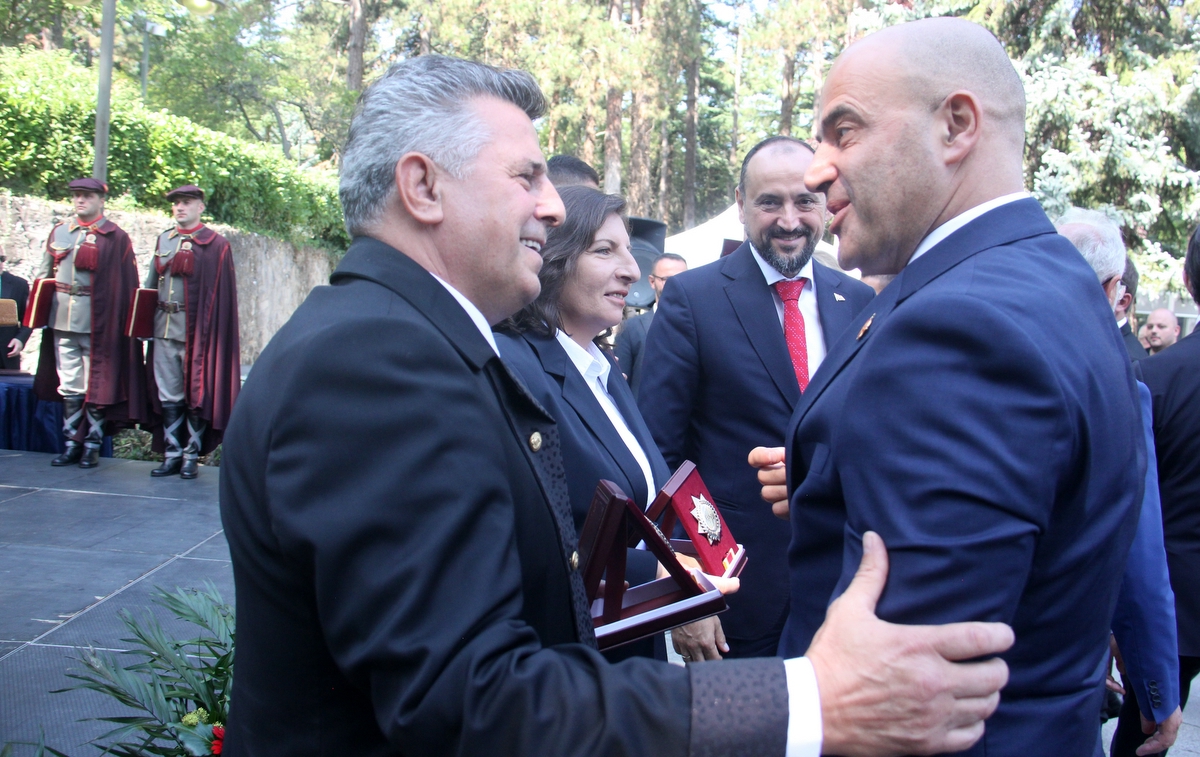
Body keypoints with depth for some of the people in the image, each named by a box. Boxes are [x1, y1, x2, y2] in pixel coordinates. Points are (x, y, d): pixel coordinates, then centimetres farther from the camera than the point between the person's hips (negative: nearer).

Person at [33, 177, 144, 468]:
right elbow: (44, 275, 18)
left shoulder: (115, 237, -1)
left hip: (96, 321, -4)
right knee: (69, 384, 8)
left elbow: (125, 286, -4)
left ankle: (92, 446, 9)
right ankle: (72, 443, 15)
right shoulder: (59, 232, 13)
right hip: (62, 320, 4)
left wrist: (117, 322, -9)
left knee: (96, 386, 1)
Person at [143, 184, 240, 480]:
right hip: (164, 329, 5)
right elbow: (150, 285, 19)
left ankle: (191, 455, 10)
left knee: (197, 396, 2)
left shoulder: (215, 245, -2)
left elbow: (222, 296, -5)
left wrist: (213, 332, -11)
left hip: (196, 330, -5)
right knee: (168, 397, 7)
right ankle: (172, 454, 14)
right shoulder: (164, 240, 15)